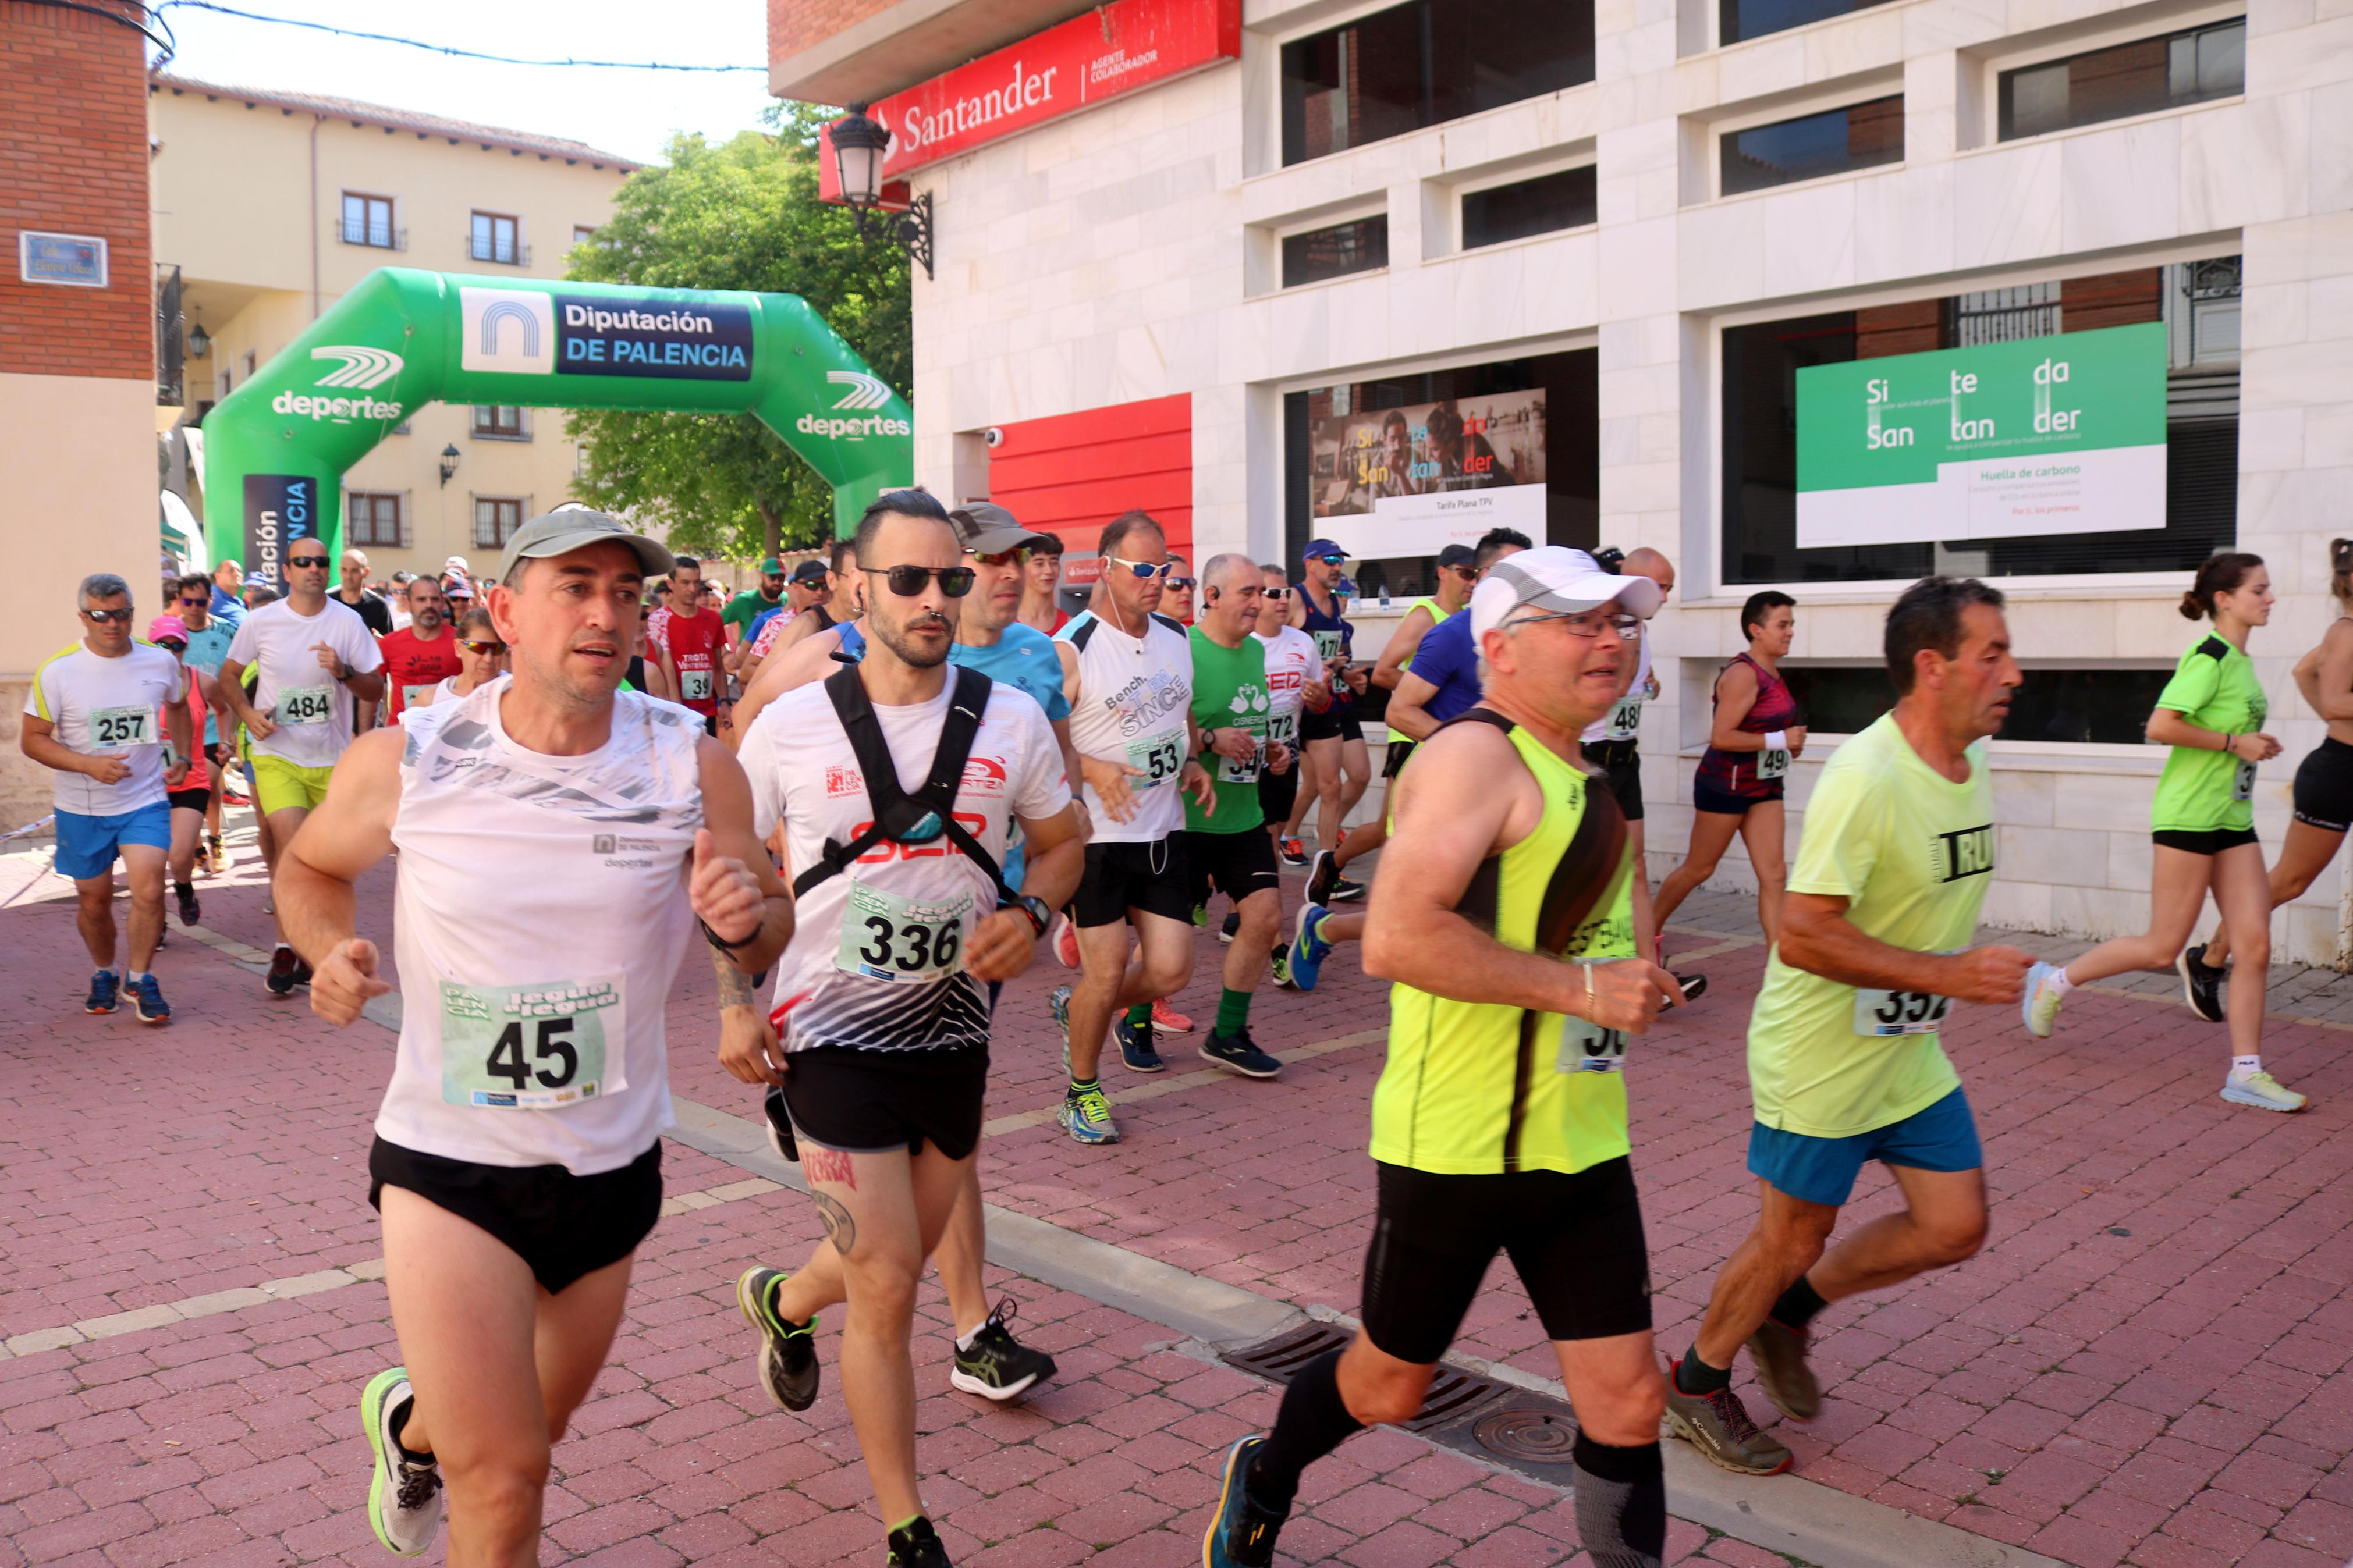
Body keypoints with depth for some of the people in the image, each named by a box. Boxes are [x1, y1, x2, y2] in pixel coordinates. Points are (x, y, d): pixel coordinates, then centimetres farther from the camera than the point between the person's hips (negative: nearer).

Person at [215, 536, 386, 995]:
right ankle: (285, 949, -2)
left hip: (333, 759, 2)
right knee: (291, 847, -17)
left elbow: (375, 691, -2)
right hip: (277, 755, -1)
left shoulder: (348, 622, -3)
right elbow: (229, 674, 11)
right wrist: (247, 713, -7)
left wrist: (343, 671, -21)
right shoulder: (261, 621, -2)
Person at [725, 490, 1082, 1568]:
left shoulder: (1012, 720, -3)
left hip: (954, 1028, 4)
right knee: (887, 1287, -3)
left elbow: (1061, 843, 9)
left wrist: (1029, 912, -12)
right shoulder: (793, 724, -7)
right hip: (835, 1032, -4)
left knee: (900, 1262, 21)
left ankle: (784, 1302, 56)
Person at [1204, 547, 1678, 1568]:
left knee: (1626, 1403, 5)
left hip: (1583, 1146, 8)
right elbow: (1396, 938, -30)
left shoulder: (1574, 775, 13)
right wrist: (1578, 985, -25)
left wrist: (1631, 989, 13)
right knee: (1390, 1384, 13)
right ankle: (1262, 1485, 42)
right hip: (1456, 1145, -7)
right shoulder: (1475, 756, -17)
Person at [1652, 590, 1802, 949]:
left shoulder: (1773, 673, 10)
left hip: (1764, 787, 8)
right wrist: (1779, 740, -20)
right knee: (1698, 869, 6)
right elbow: (1720, 736, -24)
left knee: (1774, 875, 0)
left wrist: (1788, 744, 8)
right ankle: (1648, 931, 25)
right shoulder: (1743, 674, -18)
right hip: (1725, 784, -8)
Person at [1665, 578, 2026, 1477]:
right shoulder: (1865, 777, -26)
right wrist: (1948, 975, -29)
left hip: (1909, 1054, 8)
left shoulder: (1971, 764, 3)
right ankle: (1697, 1385, 29)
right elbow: (1800, 935, -29)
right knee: (1793, 1239, 5)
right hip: (1820, 1060, -8)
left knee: (1955, 1227, 9)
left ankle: (1788, 1311, 30)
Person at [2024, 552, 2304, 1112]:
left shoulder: (2239, 661, 13)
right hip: (2188, 814, -9)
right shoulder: (2209, 658, -14)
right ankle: (2053, 982, 17)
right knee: (2163, 947, -2)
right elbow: (2161, 726, -23)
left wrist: (2253, 746, 10)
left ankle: (2245, 1072, 7)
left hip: (2233, 820, 9)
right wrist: (2235, 743, -17)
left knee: (2255, 945, 2)